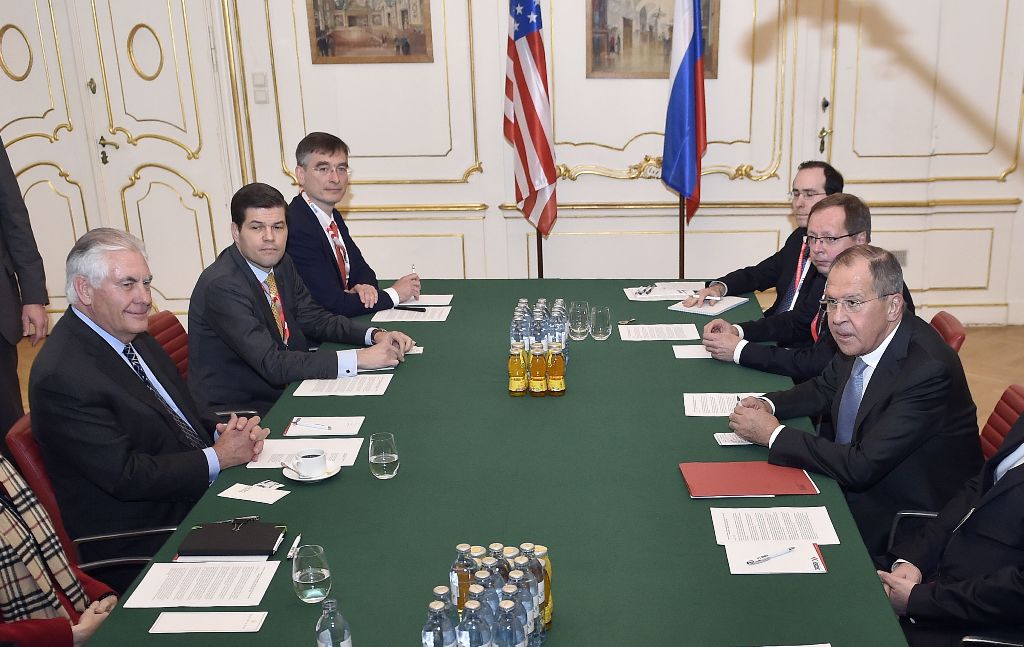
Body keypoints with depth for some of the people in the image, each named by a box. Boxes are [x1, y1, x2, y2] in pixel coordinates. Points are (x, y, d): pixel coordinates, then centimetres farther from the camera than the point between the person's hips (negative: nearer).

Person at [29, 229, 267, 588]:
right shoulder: (61, 377, -21)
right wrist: (217, 457, -16)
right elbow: (125, 475, -22)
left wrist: (226, 429, -7)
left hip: (198, 494, 9)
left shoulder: (131, 334, 7)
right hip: (143, 544, -8)